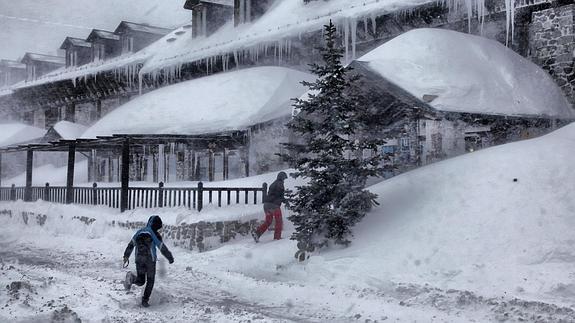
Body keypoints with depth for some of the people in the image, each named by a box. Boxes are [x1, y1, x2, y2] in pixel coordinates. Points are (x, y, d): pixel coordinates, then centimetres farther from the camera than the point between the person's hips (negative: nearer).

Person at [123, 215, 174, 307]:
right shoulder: (154, 234, -7)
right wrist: (170, 258, 5)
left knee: (140, 281, 13)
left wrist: (126, 257, 14)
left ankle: (131, 278, -18)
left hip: (139, 260, 4)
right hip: (150, 260, -4)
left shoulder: (139, 231, 10)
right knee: (150, 281, 12)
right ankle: (145, 300, 5)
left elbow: (131, 245, 10)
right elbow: (162, 248, -7)